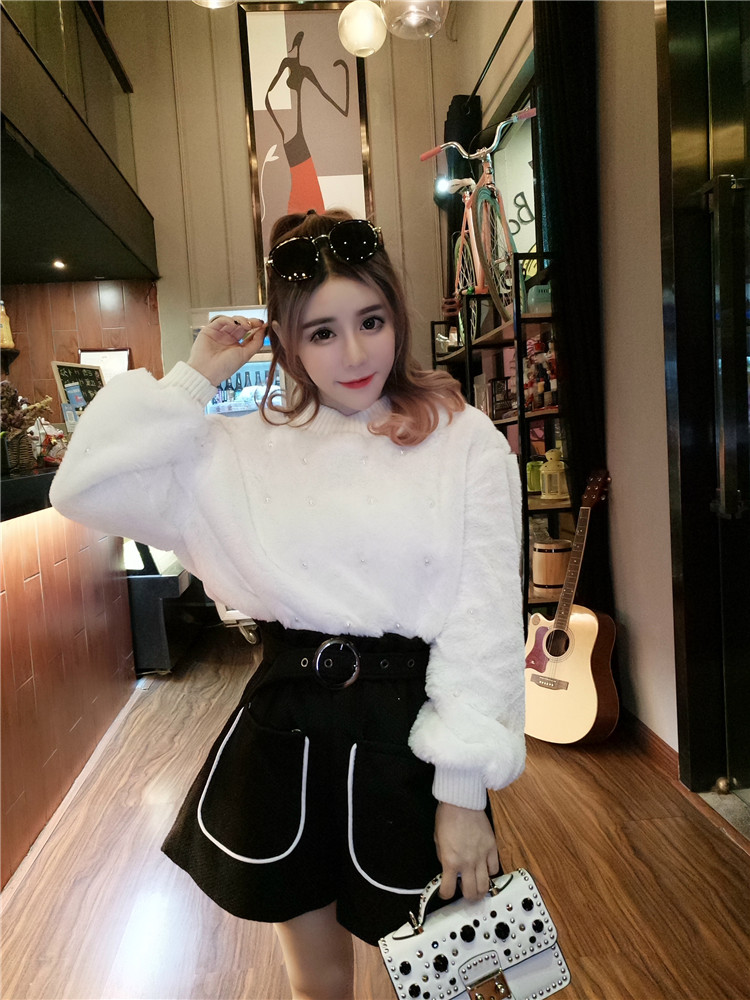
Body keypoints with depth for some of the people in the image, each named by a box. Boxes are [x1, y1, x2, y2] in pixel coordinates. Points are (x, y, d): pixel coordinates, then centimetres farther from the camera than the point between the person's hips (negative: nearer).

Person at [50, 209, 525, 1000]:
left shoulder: (465, 441, -7)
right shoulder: (246, 450, 1)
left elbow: (485, 621, -9)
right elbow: (86, 486, -4)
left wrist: (464, 791, -10)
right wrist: (193, 379, -4)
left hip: (408, 730, -2)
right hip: (283, 728, 3)